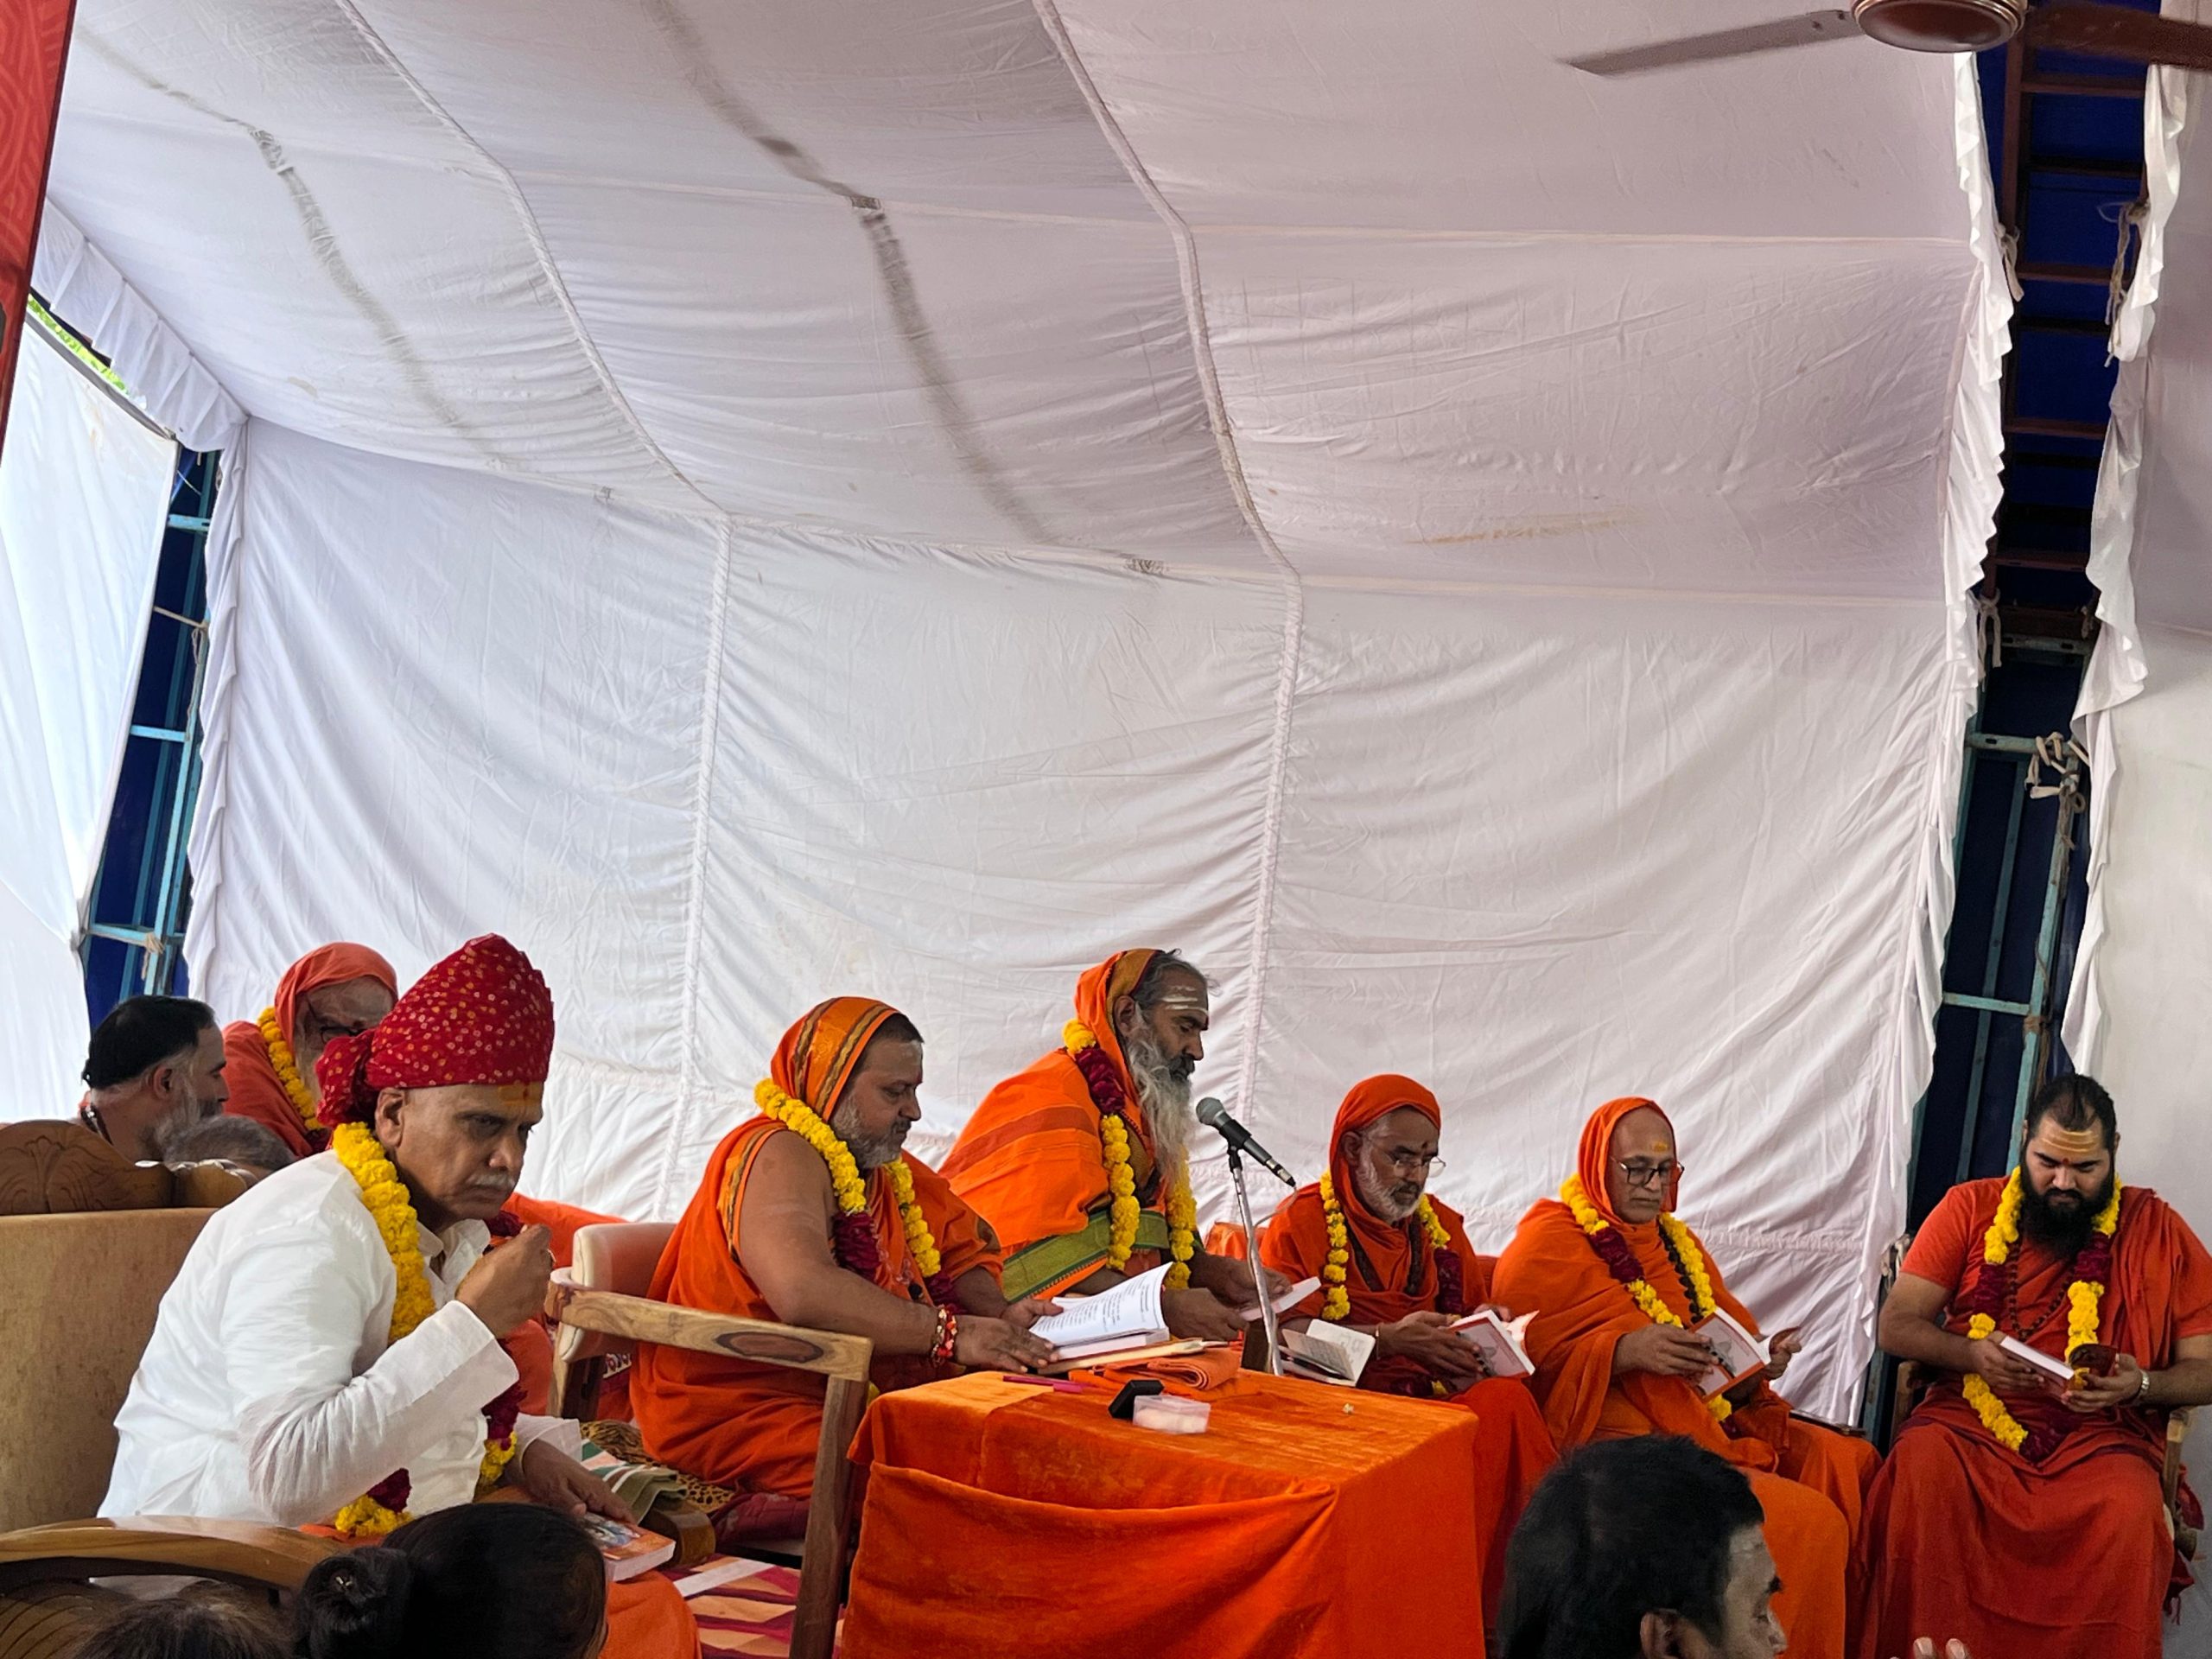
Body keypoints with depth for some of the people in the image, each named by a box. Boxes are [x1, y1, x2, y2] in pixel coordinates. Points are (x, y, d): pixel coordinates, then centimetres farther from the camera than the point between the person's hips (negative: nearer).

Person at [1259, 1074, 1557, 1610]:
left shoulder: (1441, 1226, 22)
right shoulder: (1304, 1220, 4)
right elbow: (1283, 1332, -8)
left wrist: (1488, 1342, 1)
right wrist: (1390, 1339, -17)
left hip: (1440, 1393, 6)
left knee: (1506, 1400, -29)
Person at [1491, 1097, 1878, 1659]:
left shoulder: (1678, 1243, 20)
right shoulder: (1550, 1242, -4)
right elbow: (1526, 1354, -13)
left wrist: (1760, 1361, -4)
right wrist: (1623, 1351, -25)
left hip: (1717, 1422, 8)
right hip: (1625, 1438, -8)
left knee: (1857, 1467, -4)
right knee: (1808, 1522, -24)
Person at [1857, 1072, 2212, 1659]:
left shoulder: (2158, 1230, 8)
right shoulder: (1971, 1208, 9)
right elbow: (1896, 1325, 6)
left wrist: (2140, 1384, -14)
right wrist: (1972, 1354, -14)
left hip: (2102, 1434, 0)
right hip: (1971, 1417, 1)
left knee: (2131, 1511, -34)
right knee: (1921, 1465, -33)